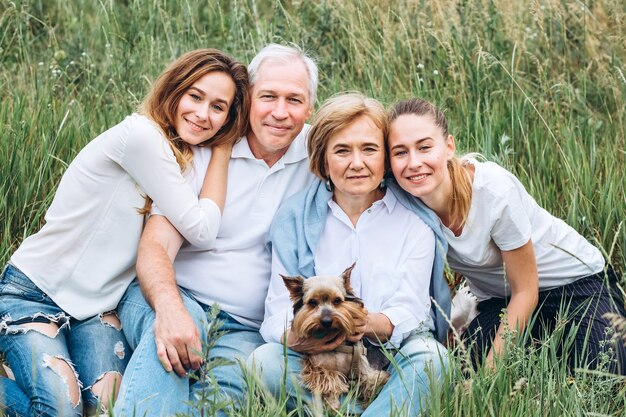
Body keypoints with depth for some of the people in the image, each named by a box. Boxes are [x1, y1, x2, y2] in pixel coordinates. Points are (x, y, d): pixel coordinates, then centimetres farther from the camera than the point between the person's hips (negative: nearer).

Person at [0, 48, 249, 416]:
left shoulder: (191, 157, 5)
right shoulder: (142, 135, -21)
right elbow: (202, 231, -21)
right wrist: (223, 150, -13)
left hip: (98, 306, 7)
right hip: (33, 292, -7)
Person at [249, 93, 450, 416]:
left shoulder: (414, 219, -1)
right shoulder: (293, 217, 2)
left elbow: (409, 313, -9)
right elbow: (279, 310, -4)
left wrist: (369, 324, -32)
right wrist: (296, 336, -30)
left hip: (394, 356, -1)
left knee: (430, 356, -33)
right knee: (264, 361, -28)